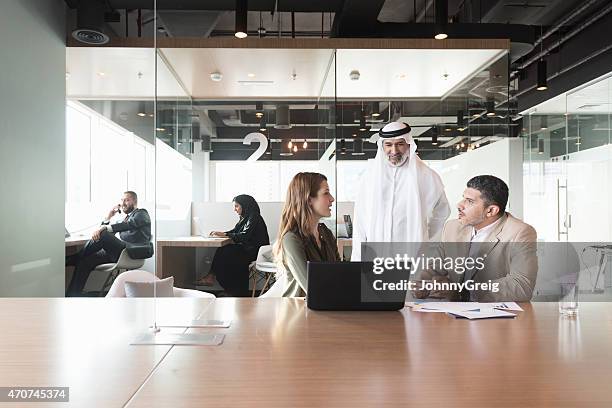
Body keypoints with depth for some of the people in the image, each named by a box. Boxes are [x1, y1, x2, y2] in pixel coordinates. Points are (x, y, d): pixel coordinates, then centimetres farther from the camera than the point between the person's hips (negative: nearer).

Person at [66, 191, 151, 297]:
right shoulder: (125, 219, 31)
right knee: (86, 261, -11)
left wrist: (104, 228, -27)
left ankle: (73, 259, -13)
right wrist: (109, 217, 12)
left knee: (103, 235, -27)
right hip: (120, 251, 8)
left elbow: (129, 225, -17)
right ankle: (72, 295, -15)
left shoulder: (141, 213, 8)